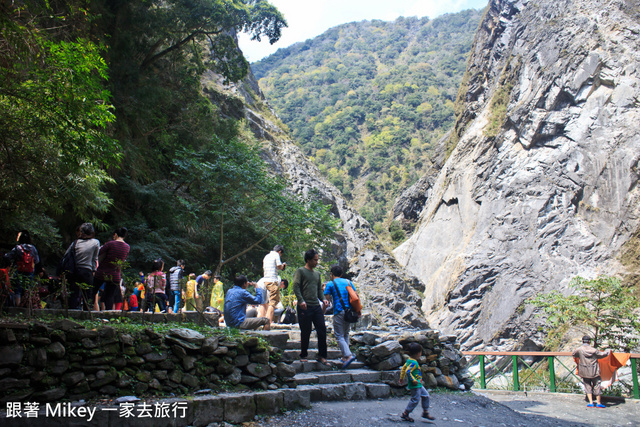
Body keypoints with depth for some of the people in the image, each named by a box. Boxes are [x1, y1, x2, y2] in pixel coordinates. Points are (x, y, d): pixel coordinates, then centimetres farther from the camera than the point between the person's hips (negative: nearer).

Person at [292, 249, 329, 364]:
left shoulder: (317, 274, 20)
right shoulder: (300, 271, -1)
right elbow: (296, 287, -9)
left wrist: (323, 299, 5)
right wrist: (301, 300, -21)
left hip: (316, 306, 6)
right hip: (305, 307, -6)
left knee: (322, 330, -1)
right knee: (305, 332, 1)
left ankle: (322, 356, 7)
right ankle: (303, 355, 17)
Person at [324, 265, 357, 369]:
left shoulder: (330, 284, 1)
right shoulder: (348, 282, 14)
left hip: (339, 312, -5)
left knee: (339, 336, -4)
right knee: (346, 334, 18)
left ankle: (348, 355, -21)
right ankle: (344, 356, 18)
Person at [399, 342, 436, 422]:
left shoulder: (409, 360, 7)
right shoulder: (414, 363, -23)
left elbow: (403, 368, 16)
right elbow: (408, 372, -32)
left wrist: (402, 378, 22)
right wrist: (414, 380, -26)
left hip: (418, 384, 11)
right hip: (415, 385, -11)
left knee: (426, 395, 16)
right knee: (415, 400, -3)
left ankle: (425, 412, 25)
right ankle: (405, 414, 8)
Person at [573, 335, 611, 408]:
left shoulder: (579, 350, -9)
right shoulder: (594, 350, -12)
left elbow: (574, 355, 10)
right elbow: (602, 354, 4)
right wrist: (608, 351, 25)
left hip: (584, 372, 1)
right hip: (594, 372, -1)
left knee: (587, 386, 12)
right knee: (597, 386, 11)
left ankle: (591, 403, 7)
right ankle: (599, 403, 20)